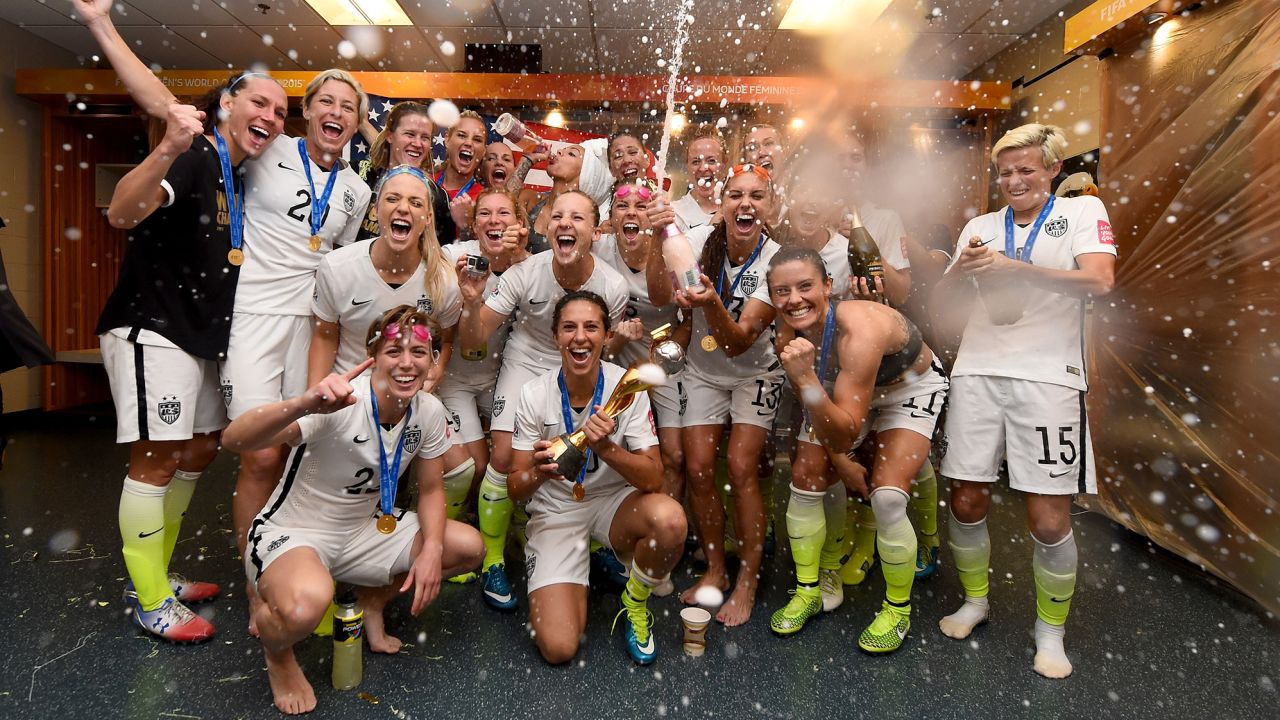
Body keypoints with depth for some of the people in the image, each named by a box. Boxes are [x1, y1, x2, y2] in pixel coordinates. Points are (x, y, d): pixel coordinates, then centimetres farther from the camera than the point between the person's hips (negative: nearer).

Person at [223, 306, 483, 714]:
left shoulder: (429, 412, -10)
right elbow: (233, 440, -41)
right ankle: (277, 651, 3)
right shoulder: (340, 404, -29)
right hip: (291, 535, -6)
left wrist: (431, 549, -15)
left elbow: (430, 489, 2)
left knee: (469, 547, -7)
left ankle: (374, 600, 20)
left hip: (363, 530, 6)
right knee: (307, 604, -38)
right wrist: (304, 404, -59)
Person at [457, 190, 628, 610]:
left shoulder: (613, 287, -17)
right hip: (526, 365, -1)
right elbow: (472, 343, -17)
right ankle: (492, 560, 5)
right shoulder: (525, 274, -21)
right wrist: (473, 302, -36)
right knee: (505, 456, -17)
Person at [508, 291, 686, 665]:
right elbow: (517, 490, -9)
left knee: (669, 518, -35)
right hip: (555, 512, 0)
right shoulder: (535, 395, -12)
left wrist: (606, 449, -36)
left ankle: (634, 605, -2)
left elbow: (653, 480, -18)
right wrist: (538, 471, -32)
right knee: (558, 647, -17)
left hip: (614, 503, 1)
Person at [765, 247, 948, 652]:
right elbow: (815, 407, -3)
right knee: (805, 482, -2)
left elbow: (844, 433, -40)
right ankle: (811, 591, 20)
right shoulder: (789, 339, -21)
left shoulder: (859, 330, -40)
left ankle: (899, 610, 7)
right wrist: (840, 461, -5)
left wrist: (805, 377, -50)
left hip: (911, 387, -5)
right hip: (844, 390, 6)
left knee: (888, 498, -19)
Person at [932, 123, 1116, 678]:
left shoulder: (1083, 211, 8)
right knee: (967, 503, 5)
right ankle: (975, 602, 29)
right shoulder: (980, 226, 16)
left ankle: (1050, 631, 19)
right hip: (978, 372, 3)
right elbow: (941, 301, 11)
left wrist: (1013, 268, -17)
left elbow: (1099, 280, -10)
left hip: (1048, 376, -3)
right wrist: (963, 270, -11)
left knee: (1049, 519, -3)